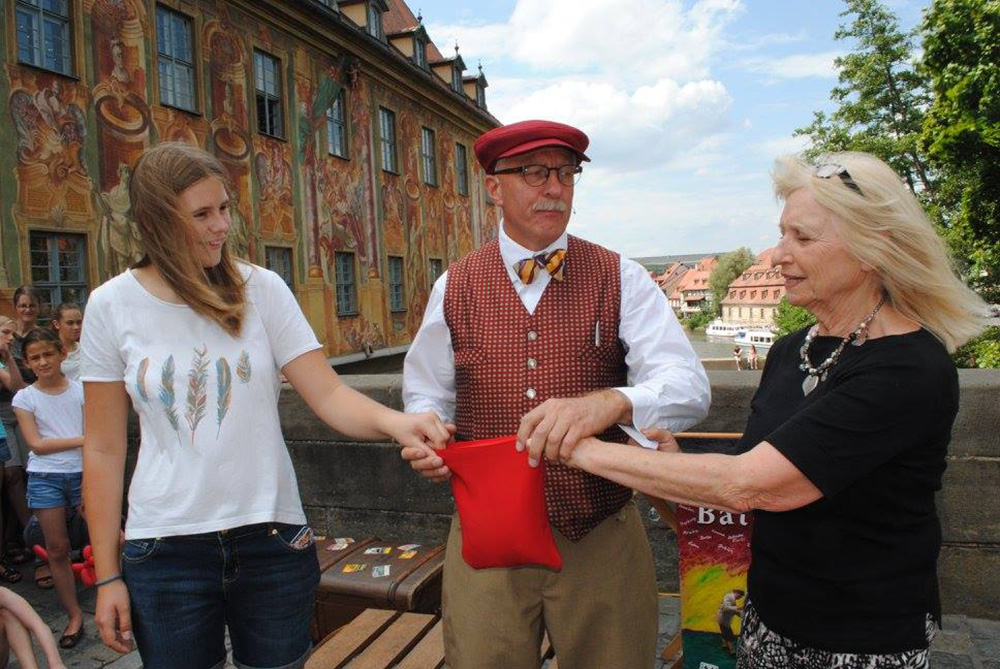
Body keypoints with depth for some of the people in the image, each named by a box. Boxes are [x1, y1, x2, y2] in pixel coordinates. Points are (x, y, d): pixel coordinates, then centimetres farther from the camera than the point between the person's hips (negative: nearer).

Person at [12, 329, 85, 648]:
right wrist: (81, 440, -14)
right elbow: (37, 444, -6)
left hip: (82, 474, -1)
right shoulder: (24, 398, 1)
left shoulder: (81, 391, 0)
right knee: (57, 549, 6)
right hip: (45, 479, 1)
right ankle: (74, 616, 18)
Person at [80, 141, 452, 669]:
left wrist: (393, 421, -31)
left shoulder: (261, 289, -5)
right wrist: (107, 575, 1)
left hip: (271, 534, 1)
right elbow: (104, 449, 0)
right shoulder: (112, 305, -4)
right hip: (165, 546, 0)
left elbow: (328, 394, -11)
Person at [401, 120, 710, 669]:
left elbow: (688, 387, -15)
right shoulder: (454, 288, 2)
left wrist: (608, 402, -36)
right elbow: (427, 393, 12)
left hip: (600, 537, 0)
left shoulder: (621, 280, -3)